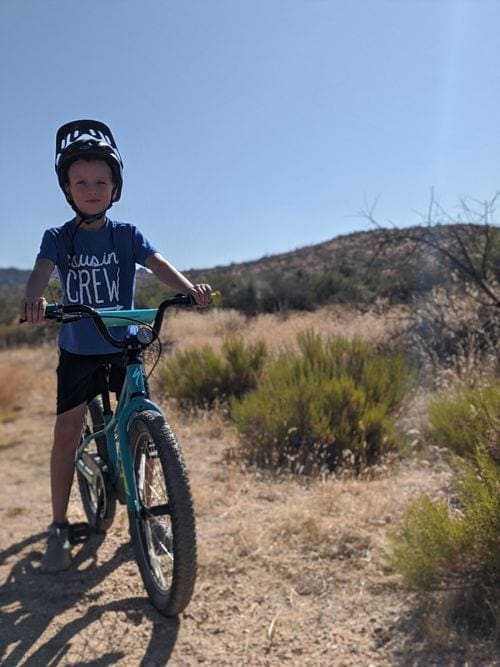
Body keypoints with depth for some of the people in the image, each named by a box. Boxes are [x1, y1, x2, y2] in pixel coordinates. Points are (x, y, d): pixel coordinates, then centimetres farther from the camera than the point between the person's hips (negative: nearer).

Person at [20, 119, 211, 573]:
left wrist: (190, 289, -40)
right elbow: (42, 271, -20)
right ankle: (59, 528, 10)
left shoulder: (127, 235, -3)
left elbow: (158, 265, -18)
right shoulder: (59, 238, -2)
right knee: (67, 430, -4)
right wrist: (34, 299, -45)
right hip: (77, 350, 0)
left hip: (123, 347, 0)